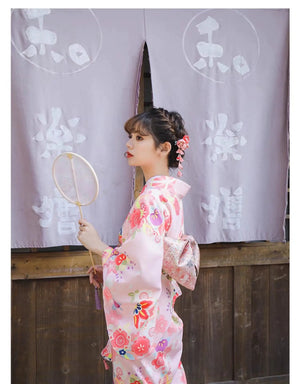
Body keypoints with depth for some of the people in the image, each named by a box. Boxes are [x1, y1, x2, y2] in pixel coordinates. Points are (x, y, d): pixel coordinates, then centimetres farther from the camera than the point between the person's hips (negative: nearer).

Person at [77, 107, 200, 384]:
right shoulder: (169, 193, 8)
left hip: (142, 330, -9)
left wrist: (99, 247, -15)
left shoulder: (151, 199, -21)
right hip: (162, 319, 9)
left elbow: (145, 269, -27)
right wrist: (107, 271, 11)